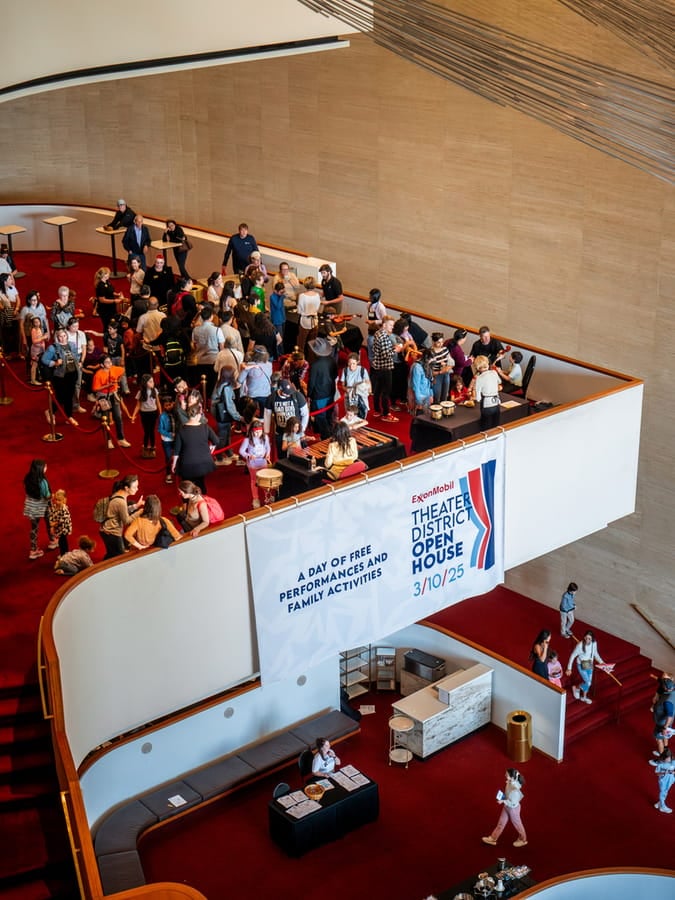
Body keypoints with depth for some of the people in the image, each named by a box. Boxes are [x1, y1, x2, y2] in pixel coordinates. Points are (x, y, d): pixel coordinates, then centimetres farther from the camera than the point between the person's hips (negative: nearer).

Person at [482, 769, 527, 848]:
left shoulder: (515, 789, -39)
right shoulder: (509, 783, -14)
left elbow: (513, 803, -29)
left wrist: (503, 801, -26)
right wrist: (502, 796, -4)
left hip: (513, 808, -8)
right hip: (507, 807, 8)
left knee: (517, 824, 18)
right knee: (501, 823, 21)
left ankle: (523, 840, 44)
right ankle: (493, 838, 36)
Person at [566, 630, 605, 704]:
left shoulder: (594, 644, -13)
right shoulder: (580, 645, -27)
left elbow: (595, 654, 7)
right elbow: (573, 656, -17)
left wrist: (601, 662, -4)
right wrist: (569, 668, -12)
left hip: (589, 665, 5)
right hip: (581, 665, -5)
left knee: (588, 683, 16)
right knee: (587, 682, -8)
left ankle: (584, 697, 41)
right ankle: (576, 689, 23)